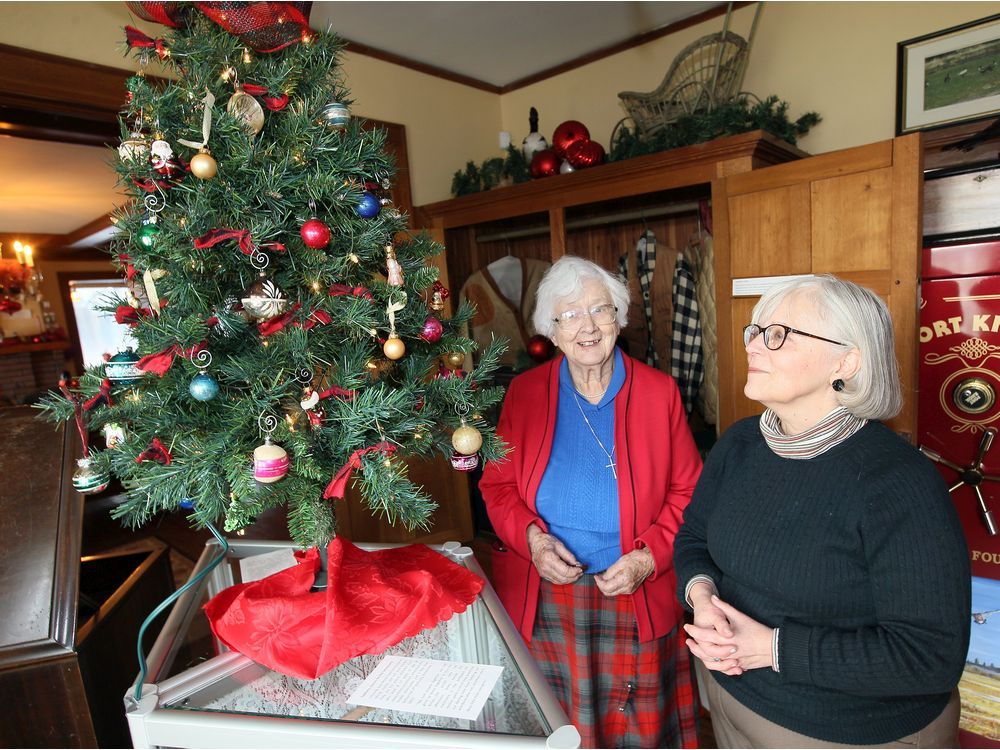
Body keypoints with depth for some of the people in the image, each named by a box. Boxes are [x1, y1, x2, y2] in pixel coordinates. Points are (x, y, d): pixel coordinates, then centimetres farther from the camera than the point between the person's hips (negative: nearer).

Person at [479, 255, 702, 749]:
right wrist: (531, 538, -13)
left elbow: (687, 491, 2)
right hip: (542, 601, 1)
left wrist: (650, 556, -12)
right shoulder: (524, 392, -1)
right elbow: (497, 484, 4)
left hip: (635, 601, 0)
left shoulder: (659, 391, -3)